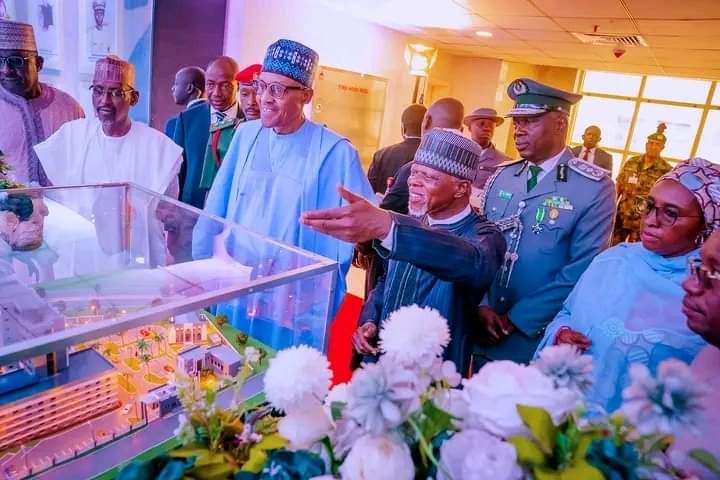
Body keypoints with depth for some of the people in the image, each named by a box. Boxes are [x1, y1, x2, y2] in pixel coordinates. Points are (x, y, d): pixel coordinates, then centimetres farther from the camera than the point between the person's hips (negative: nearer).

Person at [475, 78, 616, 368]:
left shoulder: (595, 187, -11)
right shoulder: (500, 177, 4)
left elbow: (582, 269, -16)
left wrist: (516, 319, -15)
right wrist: (481, 306, -10)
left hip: (541, 341, -4)